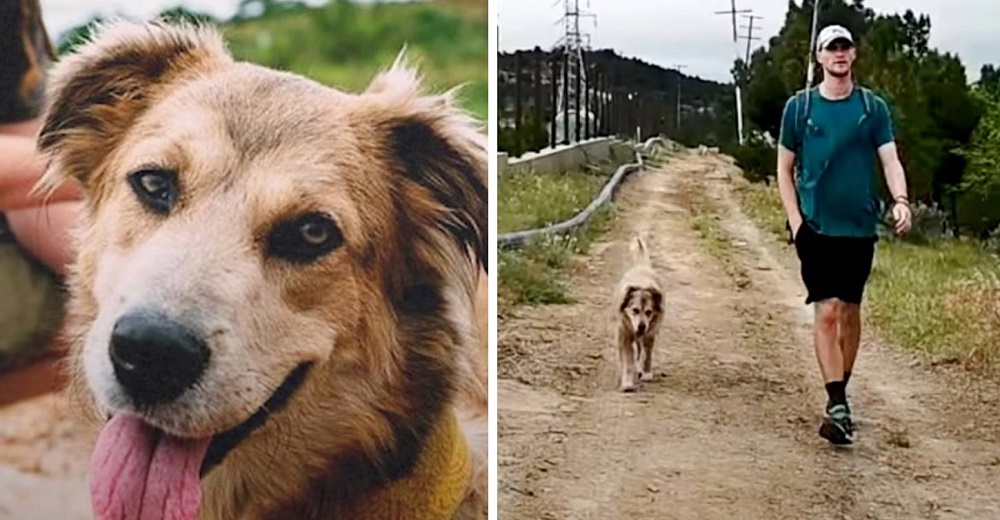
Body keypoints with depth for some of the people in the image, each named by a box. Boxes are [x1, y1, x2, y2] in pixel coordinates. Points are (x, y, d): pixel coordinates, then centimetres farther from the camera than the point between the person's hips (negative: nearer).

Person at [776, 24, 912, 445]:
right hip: (816, 228, -2)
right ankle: (837, 404, -10)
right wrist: (795, 220, -4)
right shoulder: (799, 106, 3)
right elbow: (784, 169, 7)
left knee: (850, 311, 11)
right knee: (827, 311, -10)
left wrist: (900, 200, -22)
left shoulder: (873, 107, 6)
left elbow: (890, 160, -2)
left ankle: (840, 392, 27)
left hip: (860, 226, 2)